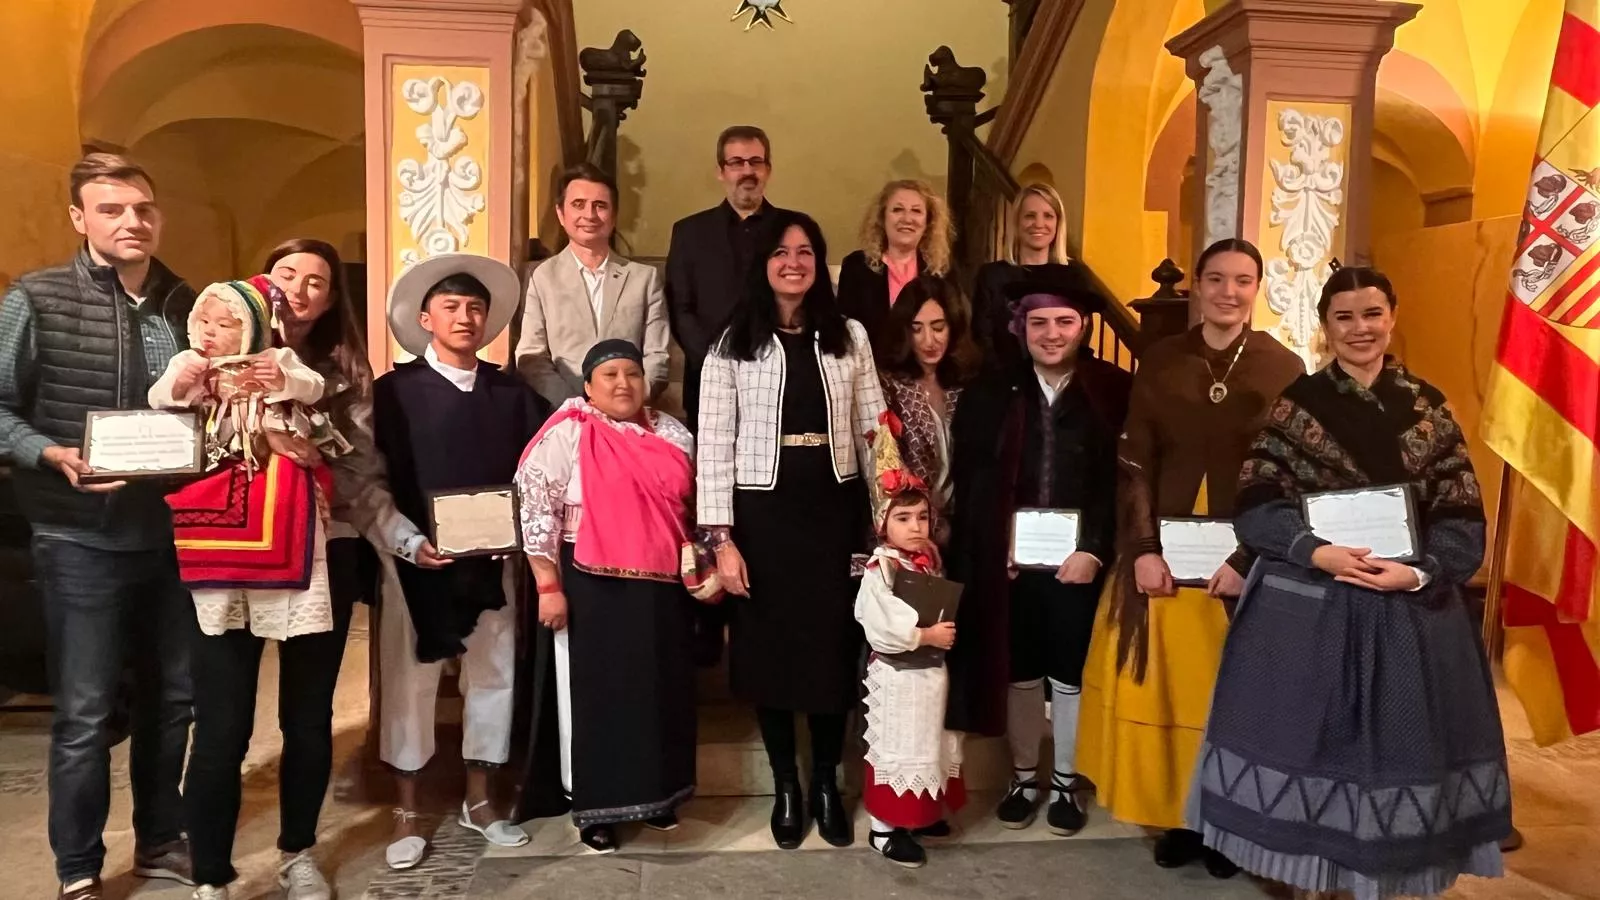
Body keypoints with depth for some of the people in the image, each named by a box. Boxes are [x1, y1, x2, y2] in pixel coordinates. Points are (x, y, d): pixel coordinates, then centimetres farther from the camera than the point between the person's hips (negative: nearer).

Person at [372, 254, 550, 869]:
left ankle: (478, 801, 26)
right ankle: (407, 815, 20)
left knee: (494, 675, 10)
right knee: (408, 682, 5)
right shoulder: (394, 390, -3)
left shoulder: (513, 392, 5)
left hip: (492, 558, 3)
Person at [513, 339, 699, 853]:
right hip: (594, 588, -5)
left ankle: (656, 793, 30)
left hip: (664, 589, 5)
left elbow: (691, 507, 17)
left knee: (661, 689, 13)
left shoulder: (673, 435, 10)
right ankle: (595, 807, 19)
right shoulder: (568, 434, -6)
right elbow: (535, 507, -10)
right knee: (598, 691, 4)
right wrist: (549, 587, -13)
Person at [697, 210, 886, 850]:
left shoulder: (848, 337, 6)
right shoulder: (733, 345, -1)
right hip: (763, 515, -1)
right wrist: (722, 539, -11)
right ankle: (786, 787, 27)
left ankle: (827, 784, 28)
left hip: (834, 512, 2)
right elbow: (713, 446, -6)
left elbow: (875, 432, 6)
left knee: (835, 646, 8)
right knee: (769, 648, 9)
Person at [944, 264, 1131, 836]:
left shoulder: (1115, 392, -2)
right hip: (1009, 559, 2)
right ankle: (1023, 777, 31)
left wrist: (1094, 550, -14)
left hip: (1079, 559, -1)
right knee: (1017, 671, 12)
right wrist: (996, 547, -8)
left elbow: (1124, 481, -6)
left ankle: (1066, 782, 29)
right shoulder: (991, 393, 5)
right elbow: (971, 481, 2)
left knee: (1071, 673, 10)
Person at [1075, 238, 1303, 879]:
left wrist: (1247, 560, -12)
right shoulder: (1160, 361, 2)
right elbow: (1134, 462, 0)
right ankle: (1178, 814, 22)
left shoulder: (1284, 368, -1)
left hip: (1245, 558, -1)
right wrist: (1141, 550, -9)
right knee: (1165, 684, 6)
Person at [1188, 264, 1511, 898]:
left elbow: (1461, 518, 2)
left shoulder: (1427, 407, 4)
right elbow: (1256, 507, -5)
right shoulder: (1296, 403, -1)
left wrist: (1419, 572, -14)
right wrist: (1317, 552, -19)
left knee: (1400, 740, 9)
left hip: (1411, 606, 2)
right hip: (1307, 602, -1)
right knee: (1309, 735, 6)